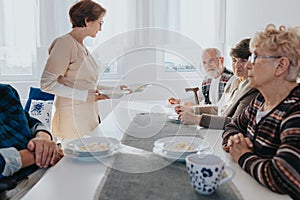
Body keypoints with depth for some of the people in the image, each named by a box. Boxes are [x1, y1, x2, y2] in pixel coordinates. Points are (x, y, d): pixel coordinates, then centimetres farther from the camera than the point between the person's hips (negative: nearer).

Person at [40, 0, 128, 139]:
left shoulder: (82, 47, 15)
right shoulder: (64, 43, -11)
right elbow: (47, 83, -16)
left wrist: (113, 90, 13)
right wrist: (84, 95, -20)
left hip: (90, 116, 8)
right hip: (72, 119, -8)